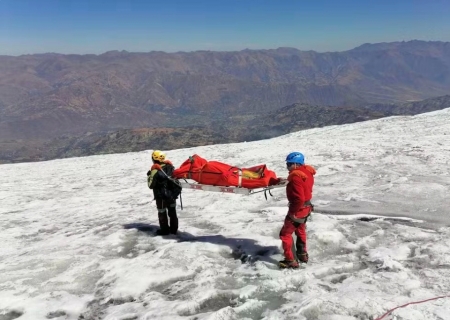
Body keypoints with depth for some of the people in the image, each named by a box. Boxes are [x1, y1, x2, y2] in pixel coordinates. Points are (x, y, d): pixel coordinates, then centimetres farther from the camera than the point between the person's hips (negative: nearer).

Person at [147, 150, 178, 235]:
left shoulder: (155, 170, -20)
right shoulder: (170, 166, -3)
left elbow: (151, 185, -15)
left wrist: (149, 176, -1)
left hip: (161, 196, -6)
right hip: (172, 193, 6)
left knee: (162, 212, 11)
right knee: (172, 211, 17)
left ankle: (164, 230, 20)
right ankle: (173, 229, 26)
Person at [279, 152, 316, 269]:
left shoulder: (296, 177, -28)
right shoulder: (307, 172, 2)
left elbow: (299, 198, -33)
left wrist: (293, 211, -22)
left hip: (298, 209, -10)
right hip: (306, 207, 10)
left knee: (285, 234, 1)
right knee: (300, 231, 28)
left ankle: (291, 260, 6)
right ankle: (302, 254, 42)